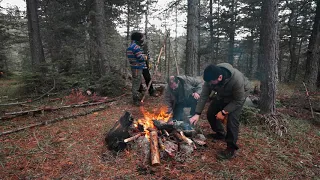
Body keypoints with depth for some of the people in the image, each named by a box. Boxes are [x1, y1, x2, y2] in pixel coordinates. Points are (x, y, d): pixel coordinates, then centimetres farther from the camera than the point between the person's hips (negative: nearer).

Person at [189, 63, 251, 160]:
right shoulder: (210, 78, -28)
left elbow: (238, 101, -30)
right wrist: (197, 114, -25)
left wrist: (224, 112, -31)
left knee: (232, 118, -23)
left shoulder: (237, 79, -42)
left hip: (239, 95, -5)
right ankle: (220, 134, 28)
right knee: (211, 113, 2)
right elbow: (203, 96, -21)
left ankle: (232, 149, -10)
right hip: (222, 95, 6)